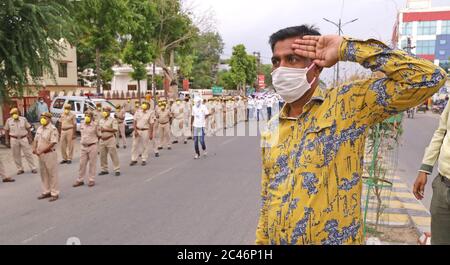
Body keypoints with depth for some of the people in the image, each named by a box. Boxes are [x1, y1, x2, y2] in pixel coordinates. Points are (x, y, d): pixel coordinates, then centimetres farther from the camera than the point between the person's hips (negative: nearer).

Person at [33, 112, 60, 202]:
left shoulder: (53, 129, -13)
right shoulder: (39, 128, 12)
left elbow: (53, 143, -20)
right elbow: (35, 140, 18)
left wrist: (41, 151, -22)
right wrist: (34, 148, -2)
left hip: (50, 154, -8)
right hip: (41, 155, 8)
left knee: (52, 174, -1)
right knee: (43, 174, 15)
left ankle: (55, 193, 6)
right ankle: (46, 192, 26)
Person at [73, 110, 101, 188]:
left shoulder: (95, 125, -7)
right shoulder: (82, 124, 6)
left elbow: (99, 135, 0)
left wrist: (94, 140, 7)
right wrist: (84, 141, 13)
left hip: (92, 146, -4)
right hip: (83, 146, 4)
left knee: (92, 164, 4)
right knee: (82, 163, 8)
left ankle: (91, 180, 12)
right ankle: (80, 180, 17)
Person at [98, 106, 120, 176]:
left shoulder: (113, 120, -5)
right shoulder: (100, 120, 16)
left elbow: (115, 129, -15)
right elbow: (98, 129, 24)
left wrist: (105, 129, -16)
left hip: (110, 139, -7)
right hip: (102, 140, 7)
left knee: (113, 155, -5)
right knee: (102, 156, 10)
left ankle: (117, 170, 0)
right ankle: (104, 170, 21)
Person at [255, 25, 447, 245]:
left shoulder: (347, 104, -9)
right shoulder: (271, 130, 4)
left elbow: (427, 78, -18)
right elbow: (268, 200, 10)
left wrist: (346, 49, -16)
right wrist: (261, 240, 9)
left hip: (334, 240, -4)